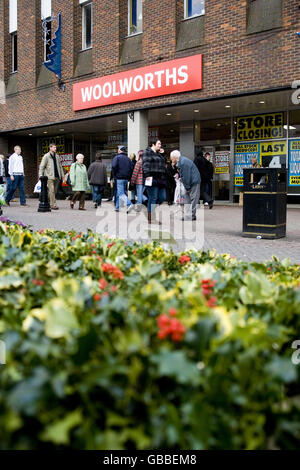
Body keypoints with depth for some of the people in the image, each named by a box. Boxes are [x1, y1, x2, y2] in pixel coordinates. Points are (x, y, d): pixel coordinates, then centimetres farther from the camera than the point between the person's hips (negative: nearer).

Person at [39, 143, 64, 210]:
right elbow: (42, 166, -4)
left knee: (54, 191, 7)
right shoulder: (46, 156, -1)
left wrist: (62, 175, 15)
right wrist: (40, 176, -12)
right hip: (50, 177, -5)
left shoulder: (57, 156, 14)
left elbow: (60, 166, 20)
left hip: (57, 176, 5)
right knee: (52, 191, -10)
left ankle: (50, 203, 19)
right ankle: (53, 205, -9)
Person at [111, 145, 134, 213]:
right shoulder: (128, 158, 14)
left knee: (121, 193, -11)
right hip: (126, 178, 7)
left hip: (119, 178, -7)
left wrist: (115, 174, -5)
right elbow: (131, 168, 9)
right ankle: (117, 207, 21)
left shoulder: (117, 157, -4)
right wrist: (129, 177, 11)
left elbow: (114, 166, -18)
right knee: (118, 193, 17)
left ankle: (130, 205, -29)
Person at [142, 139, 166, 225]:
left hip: (161, 179, 9)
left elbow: (163, 163, 30)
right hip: (152, 179, -9)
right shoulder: (147, 152, -2)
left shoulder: (159, 154, 24)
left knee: (162, 198, 6)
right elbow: (145, 164, -13)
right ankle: (151, 219, 0)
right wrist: (147, 175, -23)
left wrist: (162, 154, 18)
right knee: (153, 198, -6)